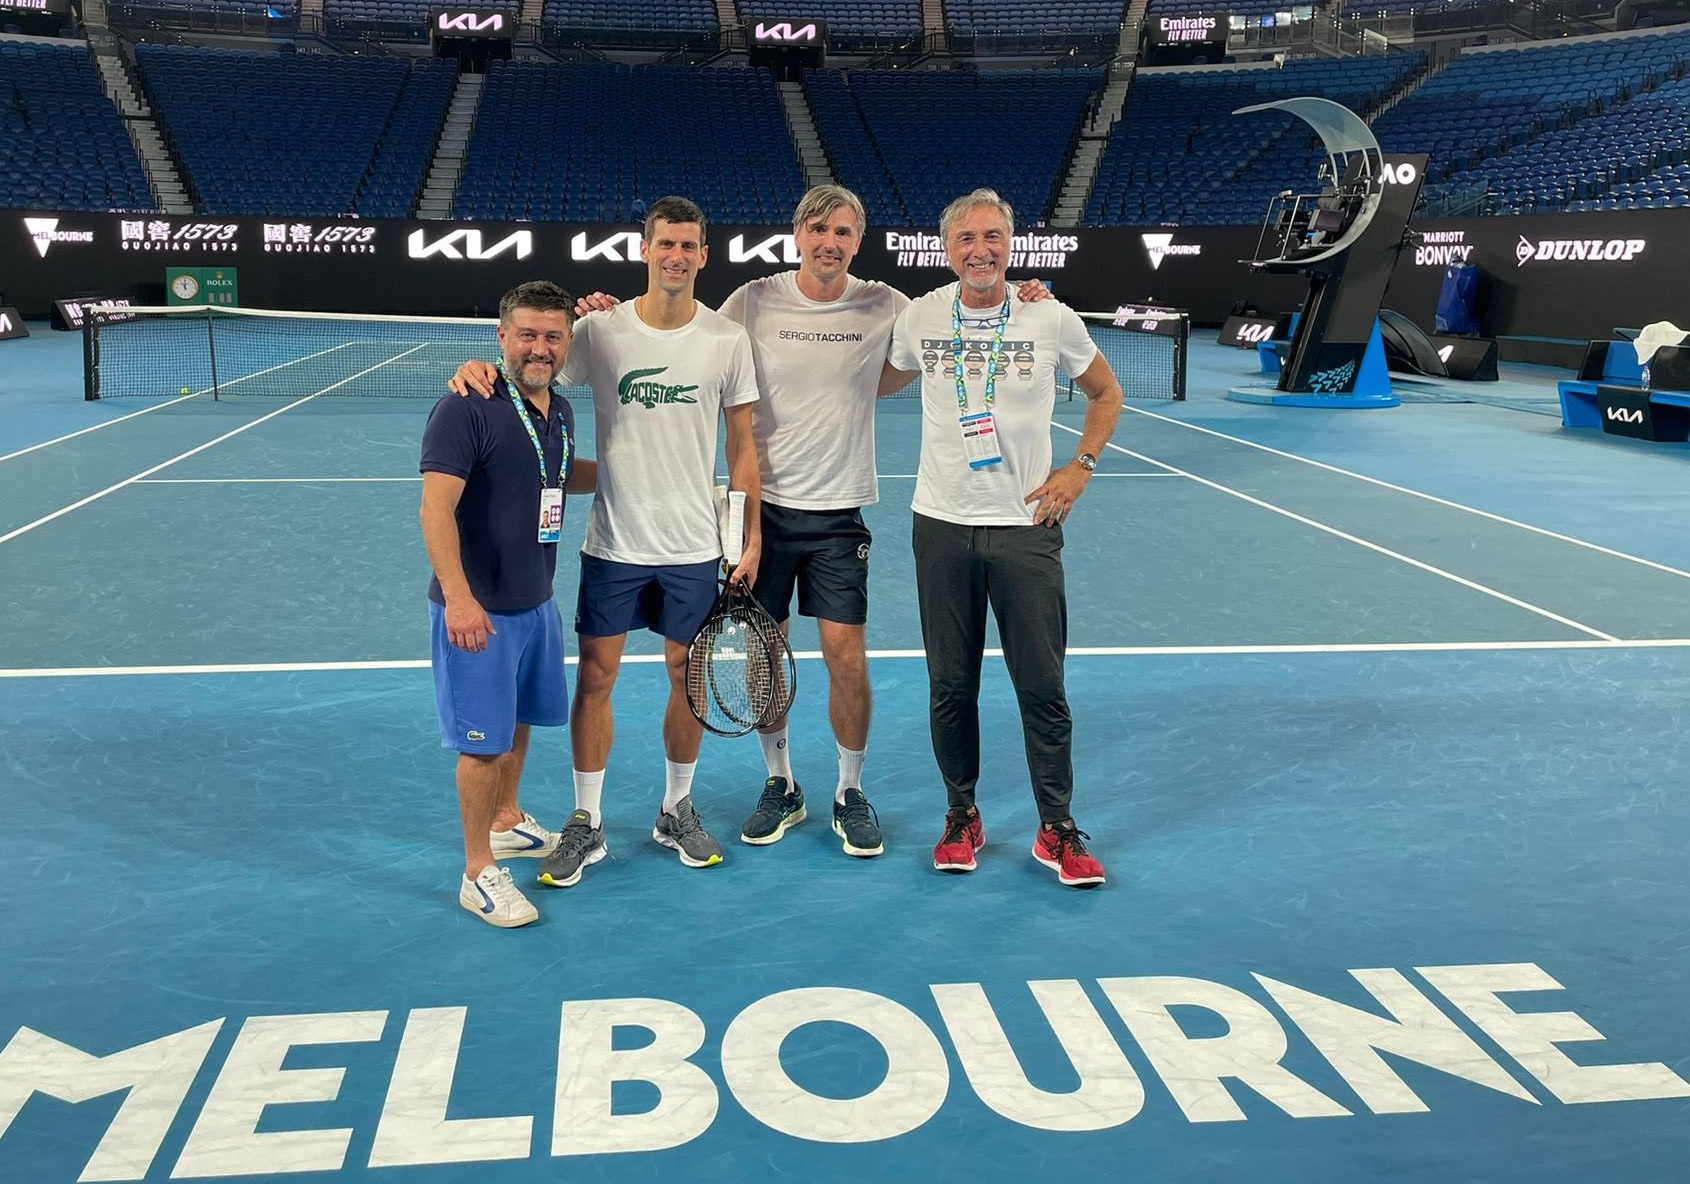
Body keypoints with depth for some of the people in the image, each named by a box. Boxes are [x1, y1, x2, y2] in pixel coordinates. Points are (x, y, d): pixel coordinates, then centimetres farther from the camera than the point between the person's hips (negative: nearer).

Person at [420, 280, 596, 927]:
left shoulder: (560, 409, 6)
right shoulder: (466, 409, -18)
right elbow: (436, 509, -22)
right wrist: (459, 598, -29)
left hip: (536, 602, 8)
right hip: (479, 608, -8)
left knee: (519, 724, 21)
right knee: (484, 741, -1)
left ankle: (506, 821, 42)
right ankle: (480, 872, 13)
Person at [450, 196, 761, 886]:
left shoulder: (727, 339, -2)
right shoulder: (601, 329, -4)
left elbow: (743, 446, 3)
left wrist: (751, 537, 0)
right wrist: (481, 369, -24)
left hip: (695, 546, 1)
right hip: (613, 543, 0)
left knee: (688, 676, 10)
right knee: (595, 677, 4)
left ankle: (677, 811, 29)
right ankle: (585, 823, 19)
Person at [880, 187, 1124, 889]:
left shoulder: (1052, 319, -3)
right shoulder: (919, 318, 1)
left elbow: (1104, 392, 11)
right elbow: (888, 379, 22)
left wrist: (1081, 467, 1)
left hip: (1026, 526, -1)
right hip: (942, 526, 2)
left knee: (1043, 686, 0)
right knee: (951, 685, 7)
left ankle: (1057, 830, 15)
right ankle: (962, 816, 24)